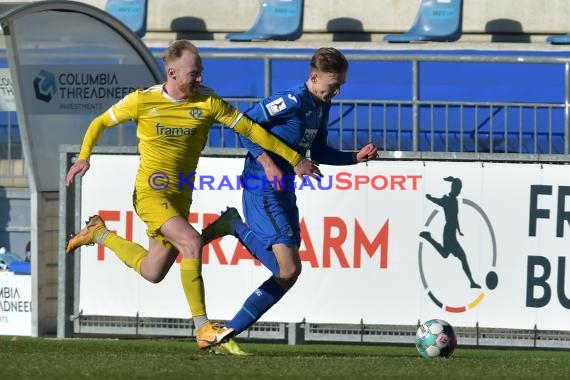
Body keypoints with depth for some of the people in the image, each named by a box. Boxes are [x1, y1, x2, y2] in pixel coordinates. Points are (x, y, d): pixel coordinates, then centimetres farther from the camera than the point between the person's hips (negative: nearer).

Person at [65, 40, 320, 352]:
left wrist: (295, 160, -5)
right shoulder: (142, 101, -8)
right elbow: (100, 123, 6)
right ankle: (203, 330, -26)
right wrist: (83, 157, -10)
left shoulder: (207, 102, -5)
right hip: (150, 193, -5)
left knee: (152, 273, 12)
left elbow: (250, 129, -3)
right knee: (191, 242, -27)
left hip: (180, 197, 5)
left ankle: (99, 233, 38)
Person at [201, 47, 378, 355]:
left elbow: (318, 153, 22)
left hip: (283, 191, 9)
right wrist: (267, 163, -23)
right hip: (262, 191, -9)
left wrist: (357, 157, 9)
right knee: (289, 269, -15)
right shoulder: (292, 101, -17)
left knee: (286, 272, 8)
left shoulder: (321, 107, 11)